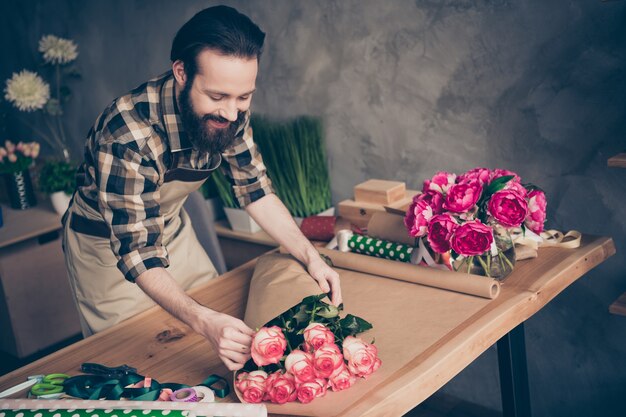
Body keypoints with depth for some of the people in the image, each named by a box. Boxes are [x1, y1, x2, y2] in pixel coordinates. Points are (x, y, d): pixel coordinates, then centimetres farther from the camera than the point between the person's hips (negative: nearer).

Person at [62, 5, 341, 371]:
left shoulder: (229, 113, -19)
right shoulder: (126, 133, -38)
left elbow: (255, 190, -7)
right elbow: (136, 252, -38)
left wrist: (311, 256, -21)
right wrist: (204, 321, -52)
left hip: (172, 229, 6)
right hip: (107, 244, -5)